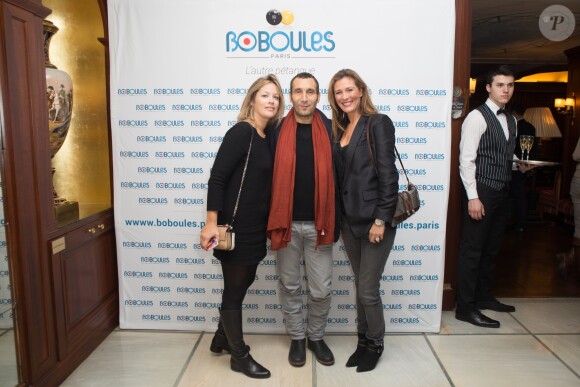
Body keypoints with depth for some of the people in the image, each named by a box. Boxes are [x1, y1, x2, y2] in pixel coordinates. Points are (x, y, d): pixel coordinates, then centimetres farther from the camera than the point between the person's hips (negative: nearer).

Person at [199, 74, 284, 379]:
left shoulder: (267, 137, 10)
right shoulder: (241, 131, -14)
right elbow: (217, 178, -19)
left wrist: (268, 225, 10)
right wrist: (211, 223, -22)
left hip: (256, 226, 9)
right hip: (236, 225, -9)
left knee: (243, 283, 21)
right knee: (234, 289, 7)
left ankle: (221, 339, 42)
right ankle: (240, 356, 25)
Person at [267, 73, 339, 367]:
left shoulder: (330, 131, 0)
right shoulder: (278, 132, 0)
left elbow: (338, 178, 2)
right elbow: (269, 177, 1)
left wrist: (336, 221, 0)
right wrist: (271, 221, -3)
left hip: (318, 223, 0)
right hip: (287, 222, 0)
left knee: (321, 290, 8)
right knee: (290, 286, 13)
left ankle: (316, 336, 33)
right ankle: (297, 337, 34)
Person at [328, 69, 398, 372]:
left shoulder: (378, 123, -8)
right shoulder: (339, 130, 12)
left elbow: (388, 174, -14)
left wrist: (381, 219, -17)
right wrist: (339, 218, 10)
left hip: (374, 218, -6)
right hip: (349, 219, 7)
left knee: (368, 289, 2)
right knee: (361, 286, 16)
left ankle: (375, 345, 25)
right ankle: (363, 342, 32)